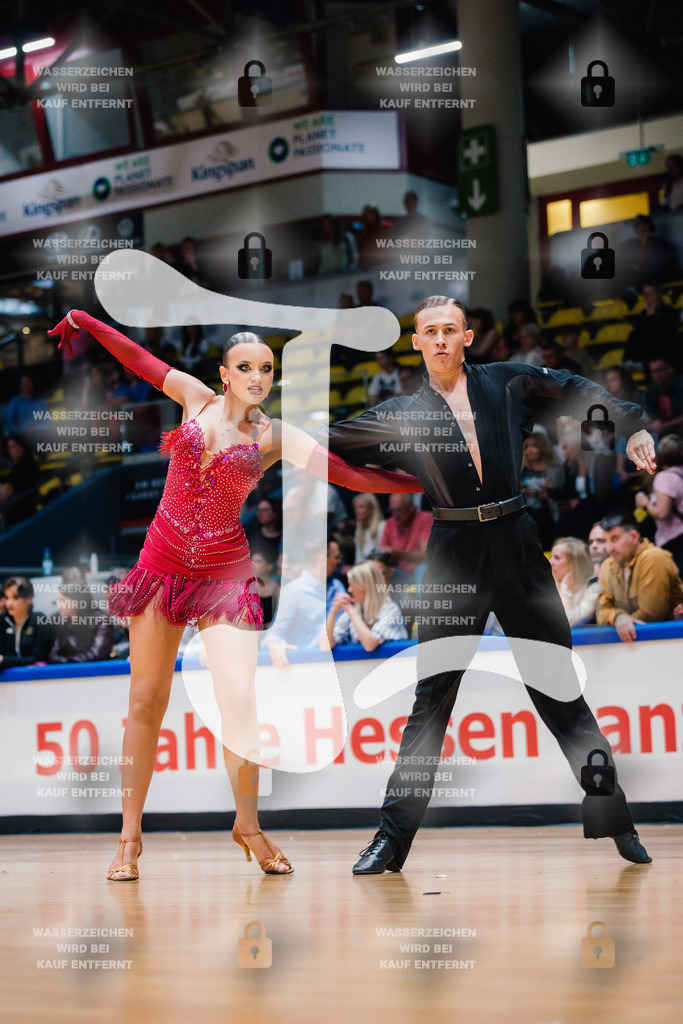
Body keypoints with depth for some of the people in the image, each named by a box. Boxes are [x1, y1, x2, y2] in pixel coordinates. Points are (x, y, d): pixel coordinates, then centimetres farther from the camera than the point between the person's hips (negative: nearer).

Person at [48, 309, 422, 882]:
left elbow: (350, 473, -3)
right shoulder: (196, 399, 5)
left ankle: (248, 825, 8)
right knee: (146, 702, 1)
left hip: (224, 573, -1)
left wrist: (424, 482, -9)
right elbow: (138, 358, 17)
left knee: (242, 700, -12)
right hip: (162, 564, 1)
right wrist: (83, 320, 20)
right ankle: (131, 837, 9)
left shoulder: (275, 437, 0)